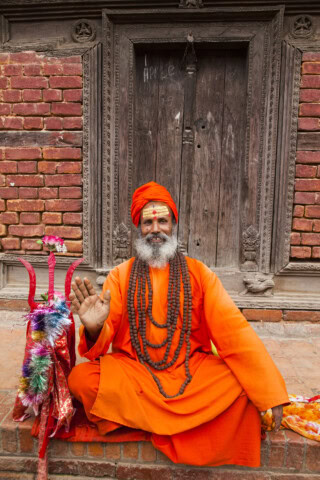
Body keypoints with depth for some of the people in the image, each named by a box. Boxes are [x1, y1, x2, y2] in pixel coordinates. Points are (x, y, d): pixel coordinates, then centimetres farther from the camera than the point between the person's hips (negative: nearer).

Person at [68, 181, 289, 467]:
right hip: (132, 372, 1)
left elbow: (233, 329, -7)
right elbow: (105, 335, -5)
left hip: (192, 372, 0)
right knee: (81, 378, -22)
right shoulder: (120, 276, 0)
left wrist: (269, 392, -15)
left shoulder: (198, 272, -1)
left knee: (245, 384, -21)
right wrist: (94, 329, -29)